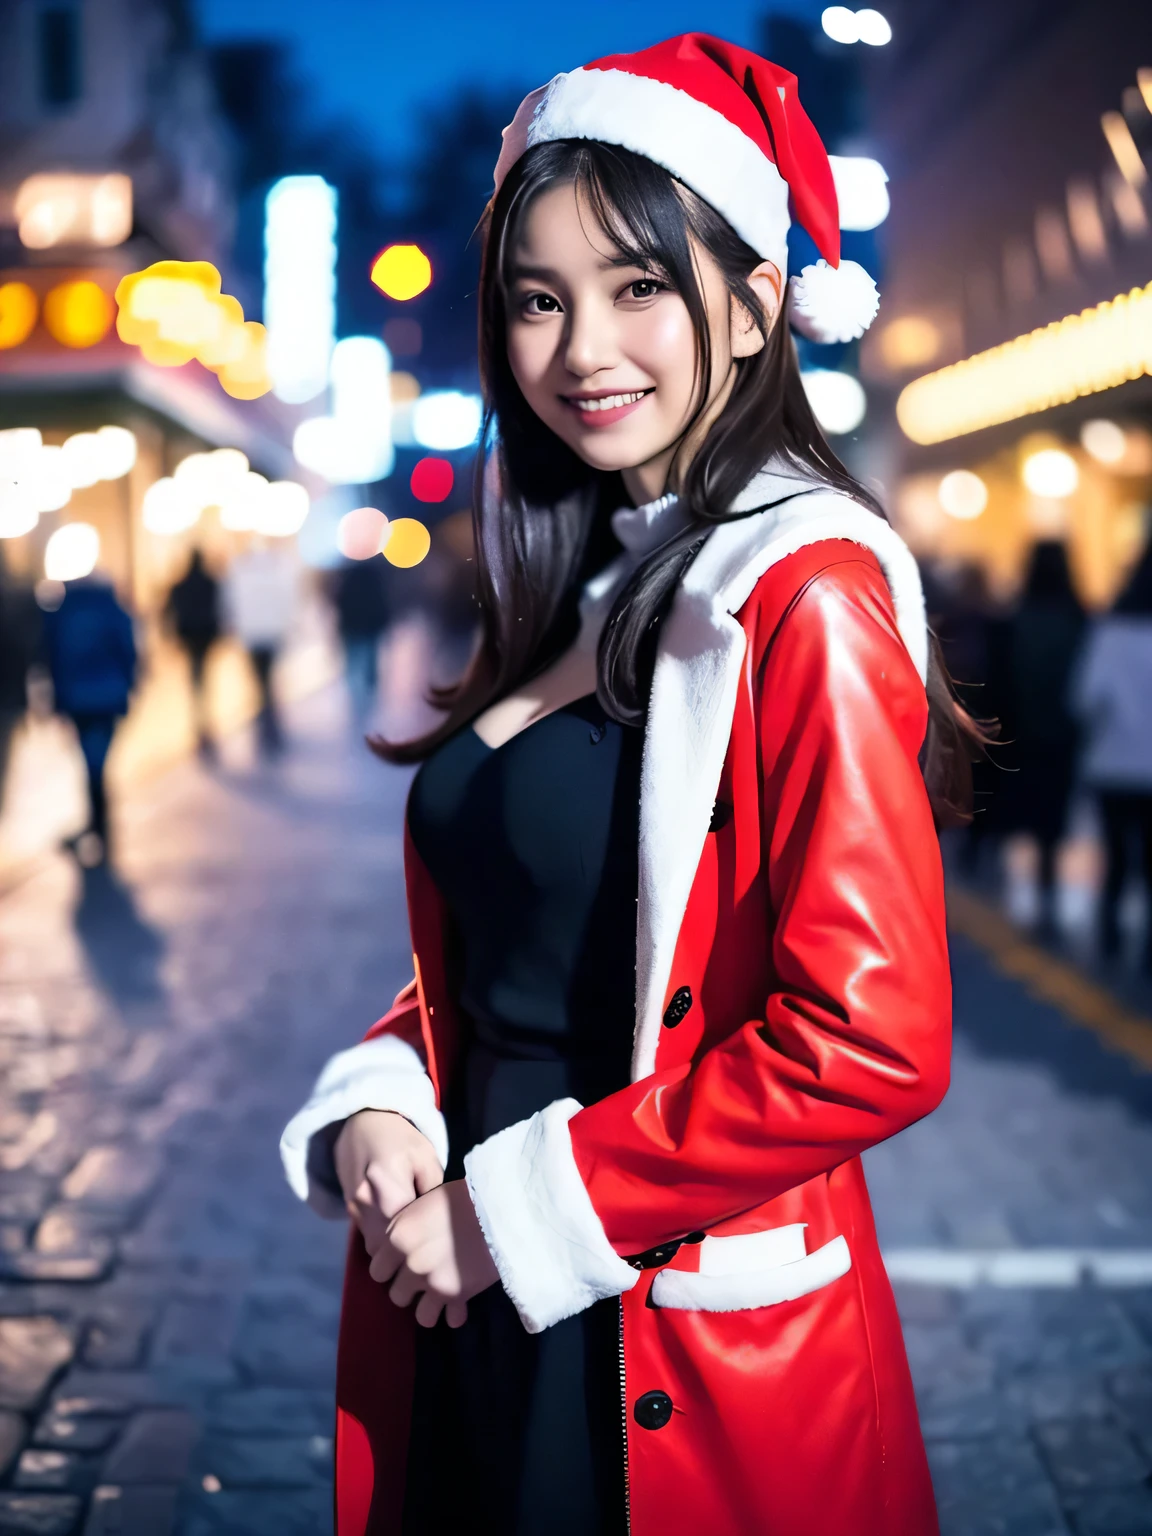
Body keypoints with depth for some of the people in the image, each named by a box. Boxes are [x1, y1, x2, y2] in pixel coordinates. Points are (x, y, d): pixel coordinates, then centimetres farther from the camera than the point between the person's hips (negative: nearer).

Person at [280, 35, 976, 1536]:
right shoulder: (568, 598, 9)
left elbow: (871, 1041, -23)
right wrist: (384, 1104, -5)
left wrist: (510, 1209, -17)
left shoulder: (806, 593, -16)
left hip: (683, 1363, -7)